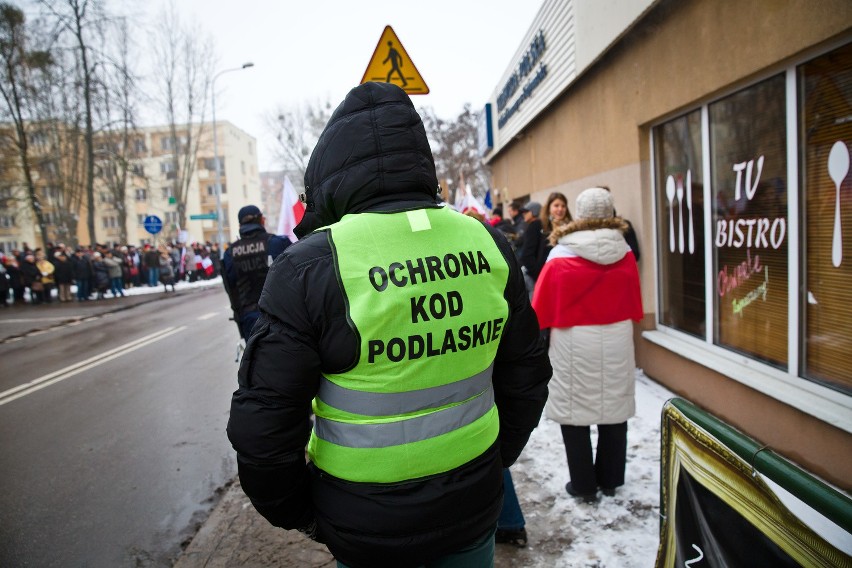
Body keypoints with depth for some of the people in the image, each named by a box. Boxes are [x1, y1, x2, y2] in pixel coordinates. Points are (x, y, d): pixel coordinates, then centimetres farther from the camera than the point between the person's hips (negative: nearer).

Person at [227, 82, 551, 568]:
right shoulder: (488, 244, -6)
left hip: (368, 527, -3)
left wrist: (297, 512, 4)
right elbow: (527, 375, 4)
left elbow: (263, 424, -14)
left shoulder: (310, 267, -18)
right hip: (474, 508, 4)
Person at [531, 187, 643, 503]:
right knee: (613, 409, 15)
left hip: (574, 344, -4)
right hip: (617, 341, 4)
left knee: (575, 411, 8)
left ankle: (583, 485, 17)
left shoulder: (561, 256, -12)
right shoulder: (625, 254, -2)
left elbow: (541, 309, -8)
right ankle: (610, 479, 29)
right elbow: (635, 306, 8)